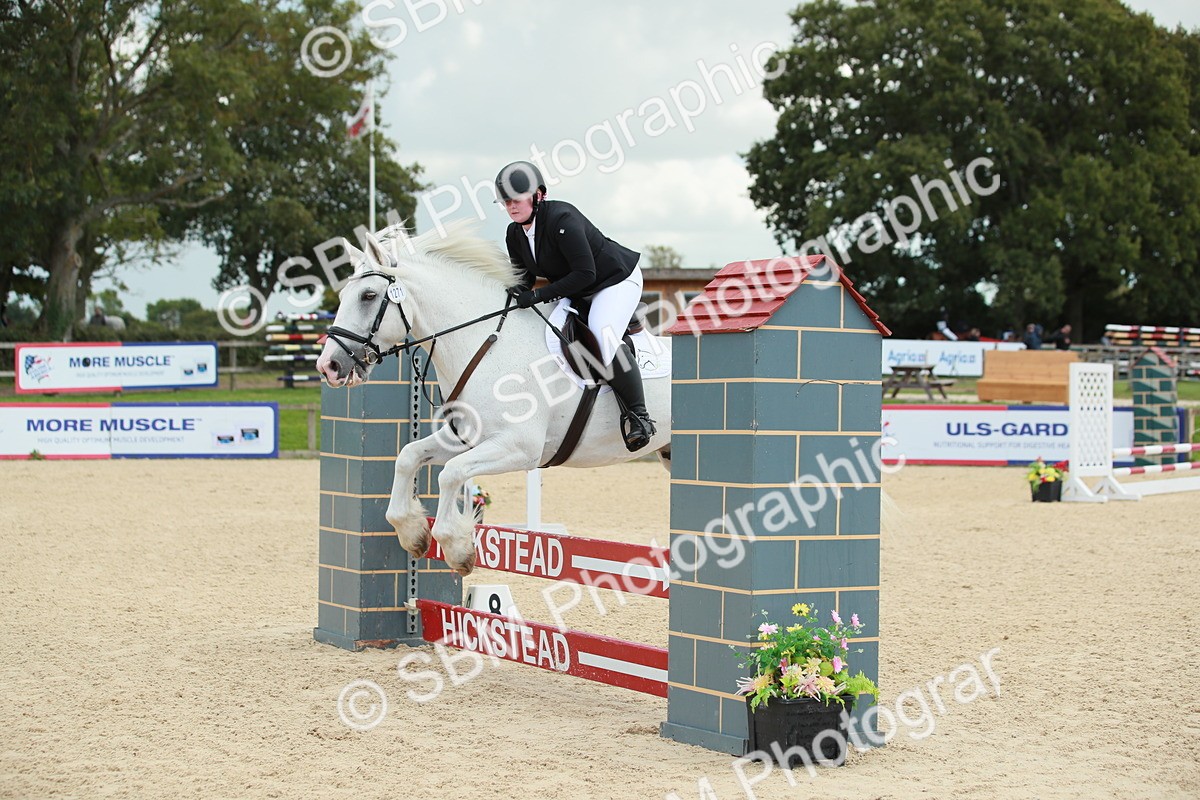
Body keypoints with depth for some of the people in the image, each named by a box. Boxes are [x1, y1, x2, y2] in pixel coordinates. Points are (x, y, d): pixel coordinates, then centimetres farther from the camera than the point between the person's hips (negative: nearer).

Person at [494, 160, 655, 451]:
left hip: (618, 279, -10)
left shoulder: (562, 220, -31)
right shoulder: (515, 234, -4)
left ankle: (638, 414, -17)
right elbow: (524, 274, 8)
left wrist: (538, 295, -34)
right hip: (577, 292, 10)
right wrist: (518, 290, -17)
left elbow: (585, 273, -32)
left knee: (603, 340, -28)